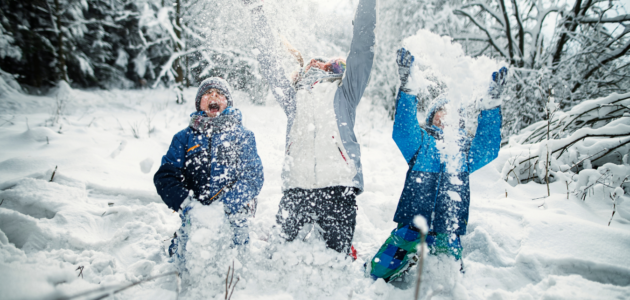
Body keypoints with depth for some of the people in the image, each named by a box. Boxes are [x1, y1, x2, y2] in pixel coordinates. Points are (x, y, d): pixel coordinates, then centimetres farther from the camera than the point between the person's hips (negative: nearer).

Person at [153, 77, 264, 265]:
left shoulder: (243, 136, 10)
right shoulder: (185, 137, 13)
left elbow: (254, 175, 1)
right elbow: (165, 176, 4)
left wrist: (231, 205, -17)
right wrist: (185, 204, -15)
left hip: (232, 218, -1)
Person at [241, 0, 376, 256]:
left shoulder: (343, 94, 19)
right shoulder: (294, 98, 24)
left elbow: (362, 50, 12)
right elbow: (268, 62, 27)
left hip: (338, 188, -2)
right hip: (295, 189, 2)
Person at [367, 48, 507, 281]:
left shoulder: (467, 148, 13)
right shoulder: (420, 141, 7)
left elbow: (488, 149, -7)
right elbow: (402, 130, -12)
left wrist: (491, 102, -15)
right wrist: (406, 87, -24)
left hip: (446, 235, 1)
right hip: (410, 226, -1)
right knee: (378, 272, -5)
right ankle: (409, 260, 23)